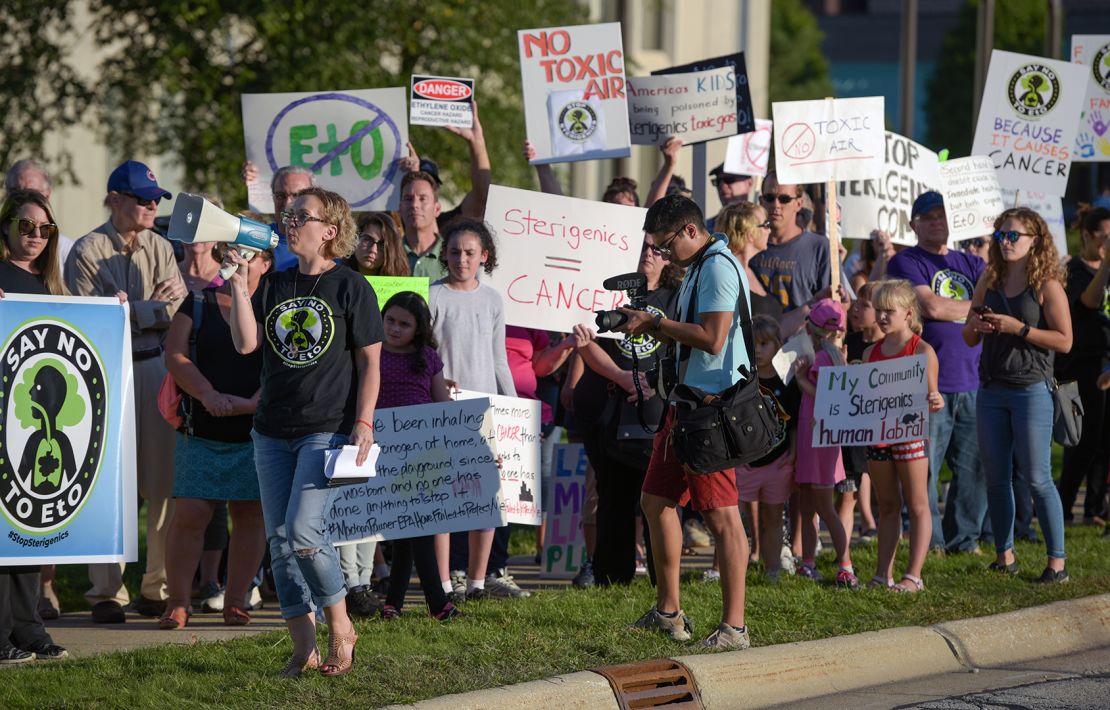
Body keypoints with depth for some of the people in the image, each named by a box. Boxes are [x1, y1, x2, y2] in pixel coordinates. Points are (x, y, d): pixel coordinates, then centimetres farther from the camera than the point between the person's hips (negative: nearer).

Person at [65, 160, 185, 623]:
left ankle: (159, 586, 10)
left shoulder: (161, 249, 12)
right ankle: (106, 591, 0)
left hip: (154, 368, 4)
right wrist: (154, 308, -8)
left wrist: (129, 311, -14)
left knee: (163, 481, 2)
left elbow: (178, 313, 2)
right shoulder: (87, 252, -3)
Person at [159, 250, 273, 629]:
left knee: (250, 513, 2)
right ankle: (177, 602, -1)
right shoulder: (197, 303, 9)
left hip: (257, 428, 0)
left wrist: (252, 402, -18)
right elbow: (175, 356, 0)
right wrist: (208, 395, -15)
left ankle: (236, 601, 10)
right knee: (189, 513, -6)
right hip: (201, 428, 0)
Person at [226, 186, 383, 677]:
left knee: (303, 528, -18)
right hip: (273, 432, 6)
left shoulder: (350, 288, -1)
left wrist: (363, 424, -10)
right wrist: (239, 284, -7)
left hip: (328, 428, -6)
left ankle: (340, 626, 1)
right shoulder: (274, 286, 12)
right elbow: (246, 343, 0)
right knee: (278, 538, 2)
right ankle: (303, 649, 7)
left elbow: (370, 363, -1)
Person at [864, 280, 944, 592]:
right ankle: (883, 573, 13)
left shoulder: (922, 351, -5)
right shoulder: (871, 353, 11)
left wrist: (935, 402, -26)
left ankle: (914, 575, -2)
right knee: (887, 506, 11)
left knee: (916, 505, -1)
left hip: (909, 434, -6)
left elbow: (930, 398, -5)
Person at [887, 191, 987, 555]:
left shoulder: (970, 264, 20)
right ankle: (929, 542, 2)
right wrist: (978, 307, 0)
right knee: (924, 468, -6)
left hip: (973, 382, 5)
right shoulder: (906, 263, 2)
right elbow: (930, 306, -11)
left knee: (975, 466, 3)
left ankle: (964, 538, 15)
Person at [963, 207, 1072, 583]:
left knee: (1037, 478, -6)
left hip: (1030, 390, -6)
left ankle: (1057, 561, -1)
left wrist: (1018, 328, -18)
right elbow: (970, 338, 16)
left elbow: (1064, 340, -11)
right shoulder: (989, 283, 10)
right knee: (996, 478, 8)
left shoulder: (1047, 286, -6)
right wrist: (975, 326, -7)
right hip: (991, 390, 6)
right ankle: (1004, 555, 17)